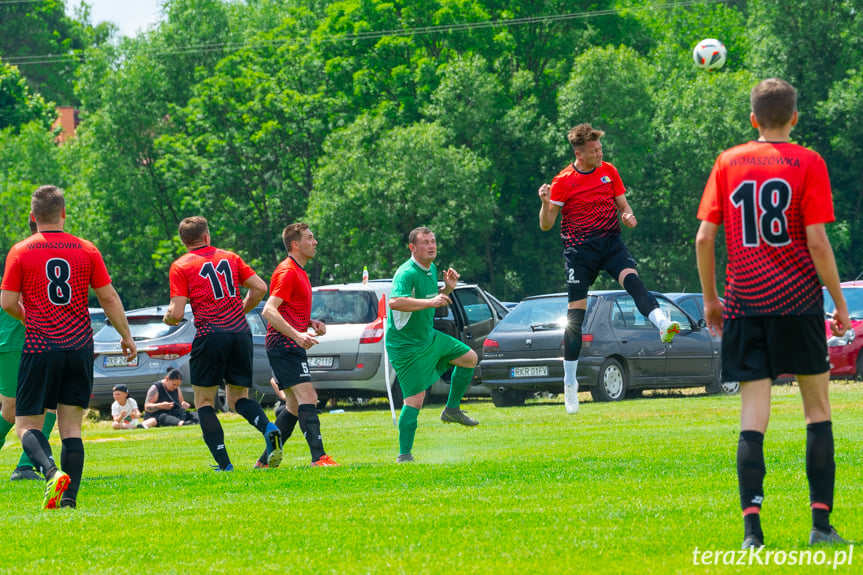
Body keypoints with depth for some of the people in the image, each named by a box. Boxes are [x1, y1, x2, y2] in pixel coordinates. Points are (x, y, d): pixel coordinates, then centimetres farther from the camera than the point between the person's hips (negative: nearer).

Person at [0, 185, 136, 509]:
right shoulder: (87, 251, 3)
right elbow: (109, 298, 5)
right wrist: (126, 336, 17)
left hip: (40, 349, -3)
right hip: (80, 348, 3)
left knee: (27, 425, 3)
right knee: (71, 426, 10)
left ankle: (52, 471, -25)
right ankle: (69, 496, 0)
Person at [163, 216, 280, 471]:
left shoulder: (180, 266, 1)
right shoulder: (229, 257, 14)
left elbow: (176, 313, -6)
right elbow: (260, 288, 10)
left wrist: (168, 317, 17)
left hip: (211, 335, -4)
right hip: (241, 333, 4)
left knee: (204, 402, 9)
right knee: (238, 398, 16)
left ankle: (224, 463, -3)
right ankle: (268, 429, -15)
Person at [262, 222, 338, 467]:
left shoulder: (299, 272, 19)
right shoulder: (288, 272, -12)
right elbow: (269, 311, -21)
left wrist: (311, 323, 11)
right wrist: (297, 335, -29)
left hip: (291, 345, 10)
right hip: (284, 345, -10)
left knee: (296, 406, 12)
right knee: (307, 398, -19)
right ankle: (319, 458, -28)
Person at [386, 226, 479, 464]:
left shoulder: (431, 270, 8)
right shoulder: (407, 273, -22)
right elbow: (395, 302, -40)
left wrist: (448, 287, 4)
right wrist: (430, 302, -41)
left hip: (428, 336, 9)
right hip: (406, 344, -9)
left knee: (469, 358, 15)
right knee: (415, 399, -11)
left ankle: (452, 409, 24)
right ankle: (404, 455, -4)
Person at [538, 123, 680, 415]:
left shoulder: (609, 171, 7)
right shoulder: (563, 182, -4)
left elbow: (623, 206, 13)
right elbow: (546, 225, -3)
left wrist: (628, 216, -10)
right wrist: (545, 203, -23)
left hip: (610, 241, 2)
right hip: (579, 248, -2)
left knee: (632, 279, -28)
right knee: (576, 313, -3)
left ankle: (663, 325, -49)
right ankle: (570, 381, 8)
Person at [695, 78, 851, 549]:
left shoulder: (728, 163, 5)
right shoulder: (808, 163, -3)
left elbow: (704, 237, 2)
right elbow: (817, 241, -9)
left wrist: (710, 298, 13)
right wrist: (839, 300, 0)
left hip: (745, 304, 2)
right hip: (798, 299, -2)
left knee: (753, 418, 0)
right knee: (818, 409, 11)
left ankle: (752, 525, -13)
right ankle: (821, 522, 5)